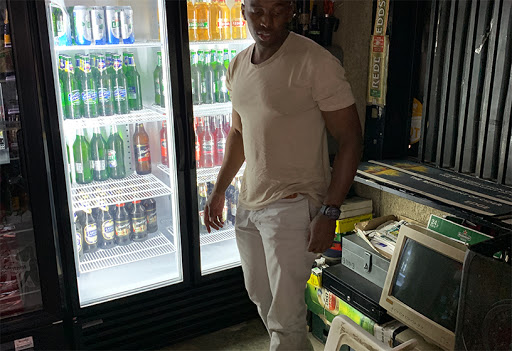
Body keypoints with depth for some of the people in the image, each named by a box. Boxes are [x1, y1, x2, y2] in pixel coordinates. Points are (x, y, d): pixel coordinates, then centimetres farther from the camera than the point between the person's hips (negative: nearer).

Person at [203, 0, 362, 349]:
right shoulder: (239, 65, 6)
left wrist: (329, 212, -18)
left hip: (292, 206, -7)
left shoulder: (317, 63, -16)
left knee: (285, 316, -3)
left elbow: (350, 138, -14)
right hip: (249, 203, 8)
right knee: (260, 297, 22)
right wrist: (219, 190, 15)